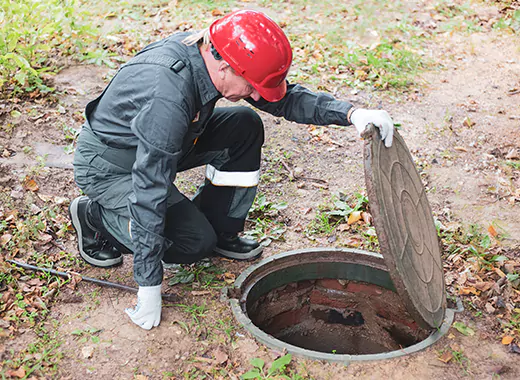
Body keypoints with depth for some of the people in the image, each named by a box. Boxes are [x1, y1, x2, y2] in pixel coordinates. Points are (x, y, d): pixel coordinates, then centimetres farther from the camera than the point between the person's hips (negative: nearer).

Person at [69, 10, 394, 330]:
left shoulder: (210, 53, -15)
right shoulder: (168, 95, -39)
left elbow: (284, 97, -5)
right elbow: (150, 192, -37)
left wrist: (350, 113, -20)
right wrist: (149, 287, -32)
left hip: (161, 144, 8)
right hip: (109, 167, -8)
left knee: (245, 127, -8)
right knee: (195, 243, -17)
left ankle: (221, 233, 6)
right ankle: (95, 215, 3)